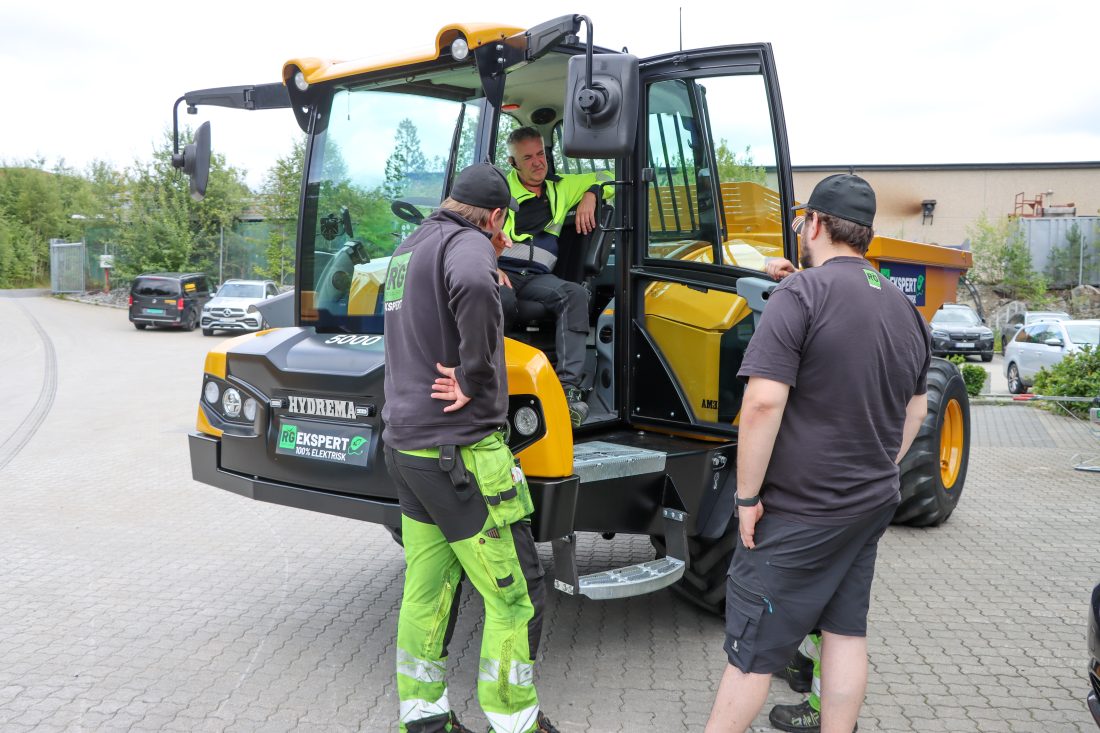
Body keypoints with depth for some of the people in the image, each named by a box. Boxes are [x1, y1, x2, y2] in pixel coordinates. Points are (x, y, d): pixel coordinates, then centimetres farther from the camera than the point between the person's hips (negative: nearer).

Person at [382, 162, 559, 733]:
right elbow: (473, 289, -38)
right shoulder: (466, 243, -13)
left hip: (404, 445, 10)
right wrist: (474, 379, -26)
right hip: (458, 450, -10)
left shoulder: (410, 247, 16)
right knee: (516, 596, 0)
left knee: (426, 589, 16)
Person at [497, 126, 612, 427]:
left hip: (538, 277, 3)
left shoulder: (561, 187, 24)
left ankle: (569, 386, -40)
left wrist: (589, 196, 10)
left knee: (576, 293, -31)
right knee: (502, 301, -41)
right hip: (501, 271, -3)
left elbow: (605, 177, 33)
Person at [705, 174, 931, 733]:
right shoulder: (904, 308, 9)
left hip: (798, 513, -7)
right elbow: (916, 409, 19)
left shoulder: (802, 293, -17)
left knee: (752, 648, 1)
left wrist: (747, 496, -16)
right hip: (872, 506, 7)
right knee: (847, 632, 16)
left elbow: (764, 402, -24)